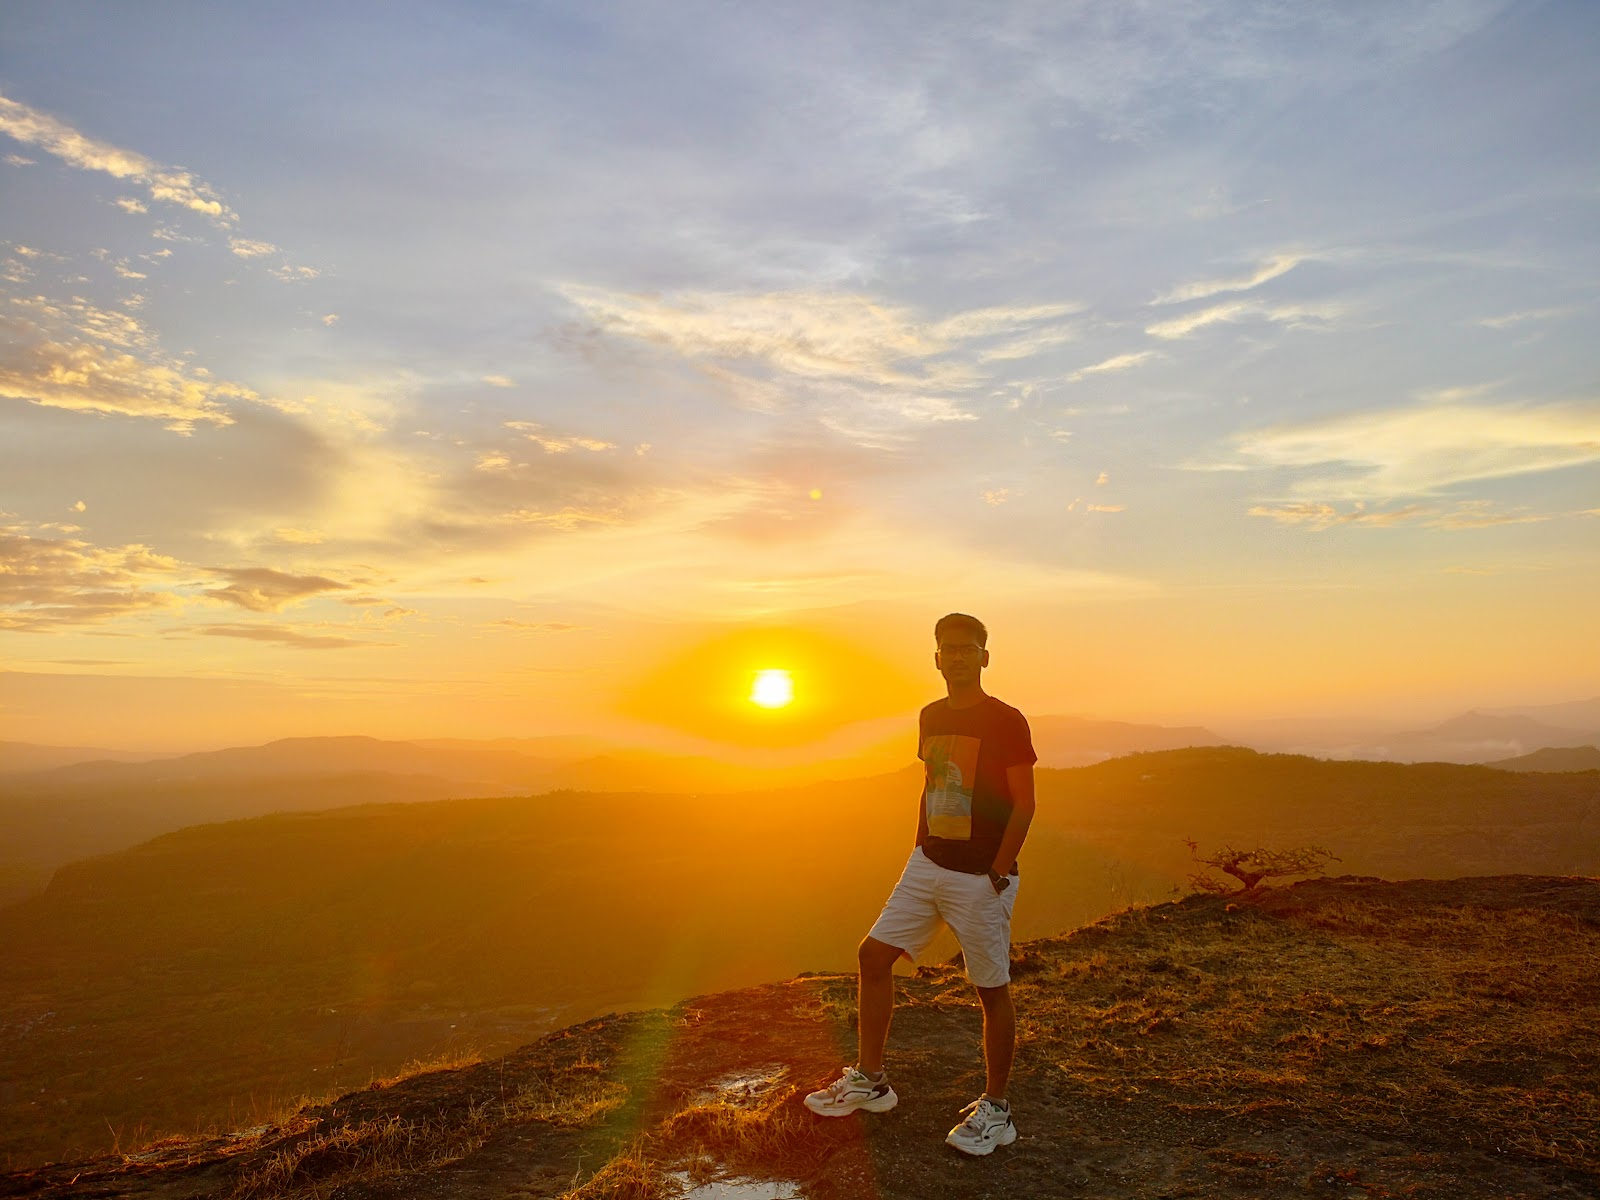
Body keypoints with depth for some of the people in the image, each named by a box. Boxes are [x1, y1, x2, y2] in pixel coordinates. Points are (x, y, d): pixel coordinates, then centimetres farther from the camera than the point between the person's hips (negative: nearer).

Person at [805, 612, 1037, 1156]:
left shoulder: (1007, 722, -11)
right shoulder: (931, 718, 9)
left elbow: (1024, 805, -11)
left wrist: (998, 872, -15)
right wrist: (919, 856, 14)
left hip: (982, 877, -7)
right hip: (927, 866, 7)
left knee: (992, 988, 4)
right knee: (873, 955, 5)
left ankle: (995, 1109, 21)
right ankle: (869, 1081, 20)